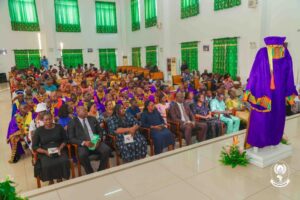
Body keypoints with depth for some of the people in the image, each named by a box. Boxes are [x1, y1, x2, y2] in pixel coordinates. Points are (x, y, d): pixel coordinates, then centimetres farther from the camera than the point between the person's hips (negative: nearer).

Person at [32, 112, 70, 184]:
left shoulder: (59, 127, 5)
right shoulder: (39, 130, 3)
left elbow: (65, 139, 9)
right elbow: (34, 146, 3)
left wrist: (60, 148, -11)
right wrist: (45, 151, -13)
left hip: (59, 151, 1)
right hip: (45, 153, -1)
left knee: (64, 162, -30)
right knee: (47, 166, -32)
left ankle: (60, 179, -6)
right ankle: (50, 181, -4)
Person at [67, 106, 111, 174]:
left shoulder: (92, 119, 14)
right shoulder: (72, 123, 3)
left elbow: (100, 131, 16)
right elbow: (71, 138, -2)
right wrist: (84, 142, -18)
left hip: (96, 142, 3)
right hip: (83, 145, -3)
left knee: (107, 150, -26)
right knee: (82, 155, -36)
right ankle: (91, 174, -13)